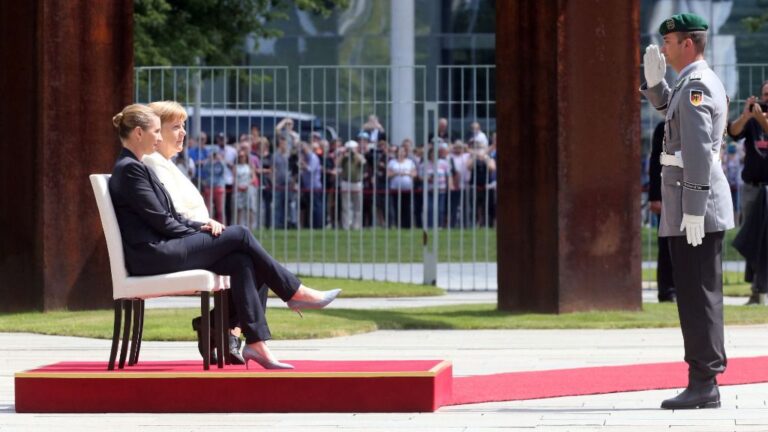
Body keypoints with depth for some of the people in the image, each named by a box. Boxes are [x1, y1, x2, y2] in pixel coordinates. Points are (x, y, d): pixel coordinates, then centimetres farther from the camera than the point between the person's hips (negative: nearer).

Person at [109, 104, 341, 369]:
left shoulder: (133, 167, 22)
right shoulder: (129, 169, -11)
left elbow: (170, 217, 20)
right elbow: (160, 221, -14)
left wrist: (200, 227, 3)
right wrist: (200, 233, -5)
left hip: (160, 251, 10)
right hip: (152, 256, -10)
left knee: (242, 262, -6)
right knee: (239, 235, -11)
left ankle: (256, 342, -13)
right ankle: (295, 292, 1)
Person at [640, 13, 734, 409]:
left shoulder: (697, 85, -16)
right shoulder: (698, 82, 16)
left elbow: (699, 149, -23)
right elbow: (672, 112, 38)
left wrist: (693, 210, -26)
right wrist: (654, 81, 19)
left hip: (696, 205, -10)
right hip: (692, 205, 10)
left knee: (699, 295, -9)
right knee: (696, 294, 12)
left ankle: (704, 385, -8)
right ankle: (702, 382, 15)